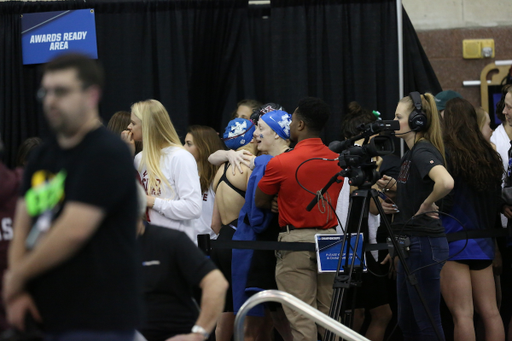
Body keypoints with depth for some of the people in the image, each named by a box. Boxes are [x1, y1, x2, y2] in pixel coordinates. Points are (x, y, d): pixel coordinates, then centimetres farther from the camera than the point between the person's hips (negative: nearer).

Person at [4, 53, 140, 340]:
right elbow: (23, 224, 12)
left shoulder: (108, 154, -10)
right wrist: (17, 293, -3)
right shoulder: (44, 156, 17)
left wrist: (17, 276, -7)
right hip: (47, 317, 8)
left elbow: (74, 230, -17)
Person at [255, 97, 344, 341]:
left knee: (301, 318, -3)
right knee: (330, 313, 9)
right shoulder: (337, 161, 5)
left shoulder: (280, 163, -10)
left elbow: (260, 202, 2)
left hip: (296, 240, -5)